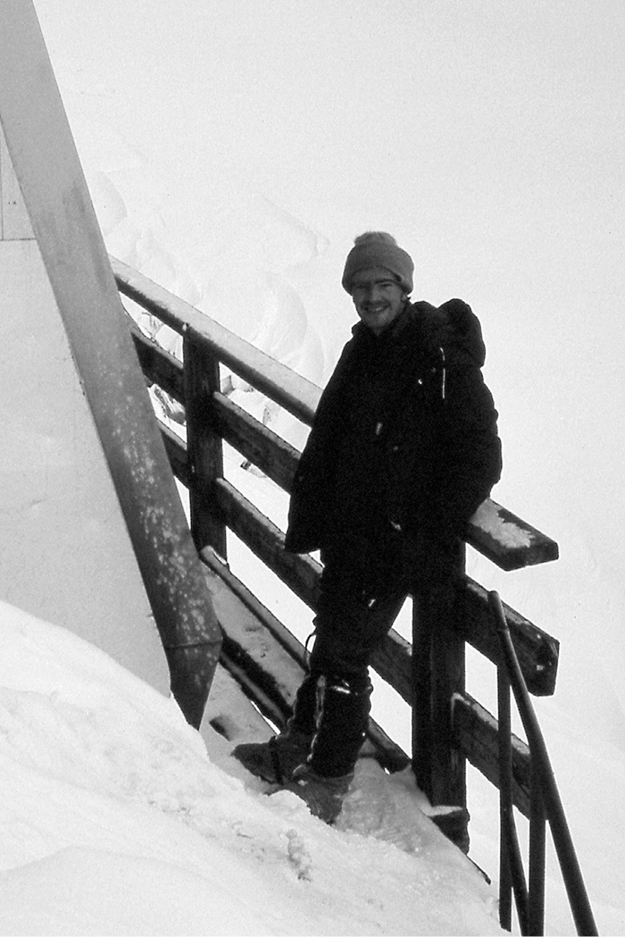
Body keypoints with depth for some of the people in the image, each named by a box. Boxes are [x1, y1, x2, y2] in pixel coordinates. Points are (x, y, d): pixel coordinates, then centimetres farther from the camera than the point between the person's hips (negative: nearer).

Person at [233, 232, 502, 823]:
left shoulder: (444, 357, -17)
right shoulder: (363, 351, 6)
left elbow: (480, 457, -17)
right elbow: (325, 440, 14)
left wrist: (431, 540, -19)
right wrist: (307, 519, 10)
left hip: (398, 541, -7)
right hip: (349, 530, 7)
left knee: (344, 651, -1)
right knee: (330, 635, 19)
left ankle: (327, 785, 14)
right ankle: (300, 744, 37)